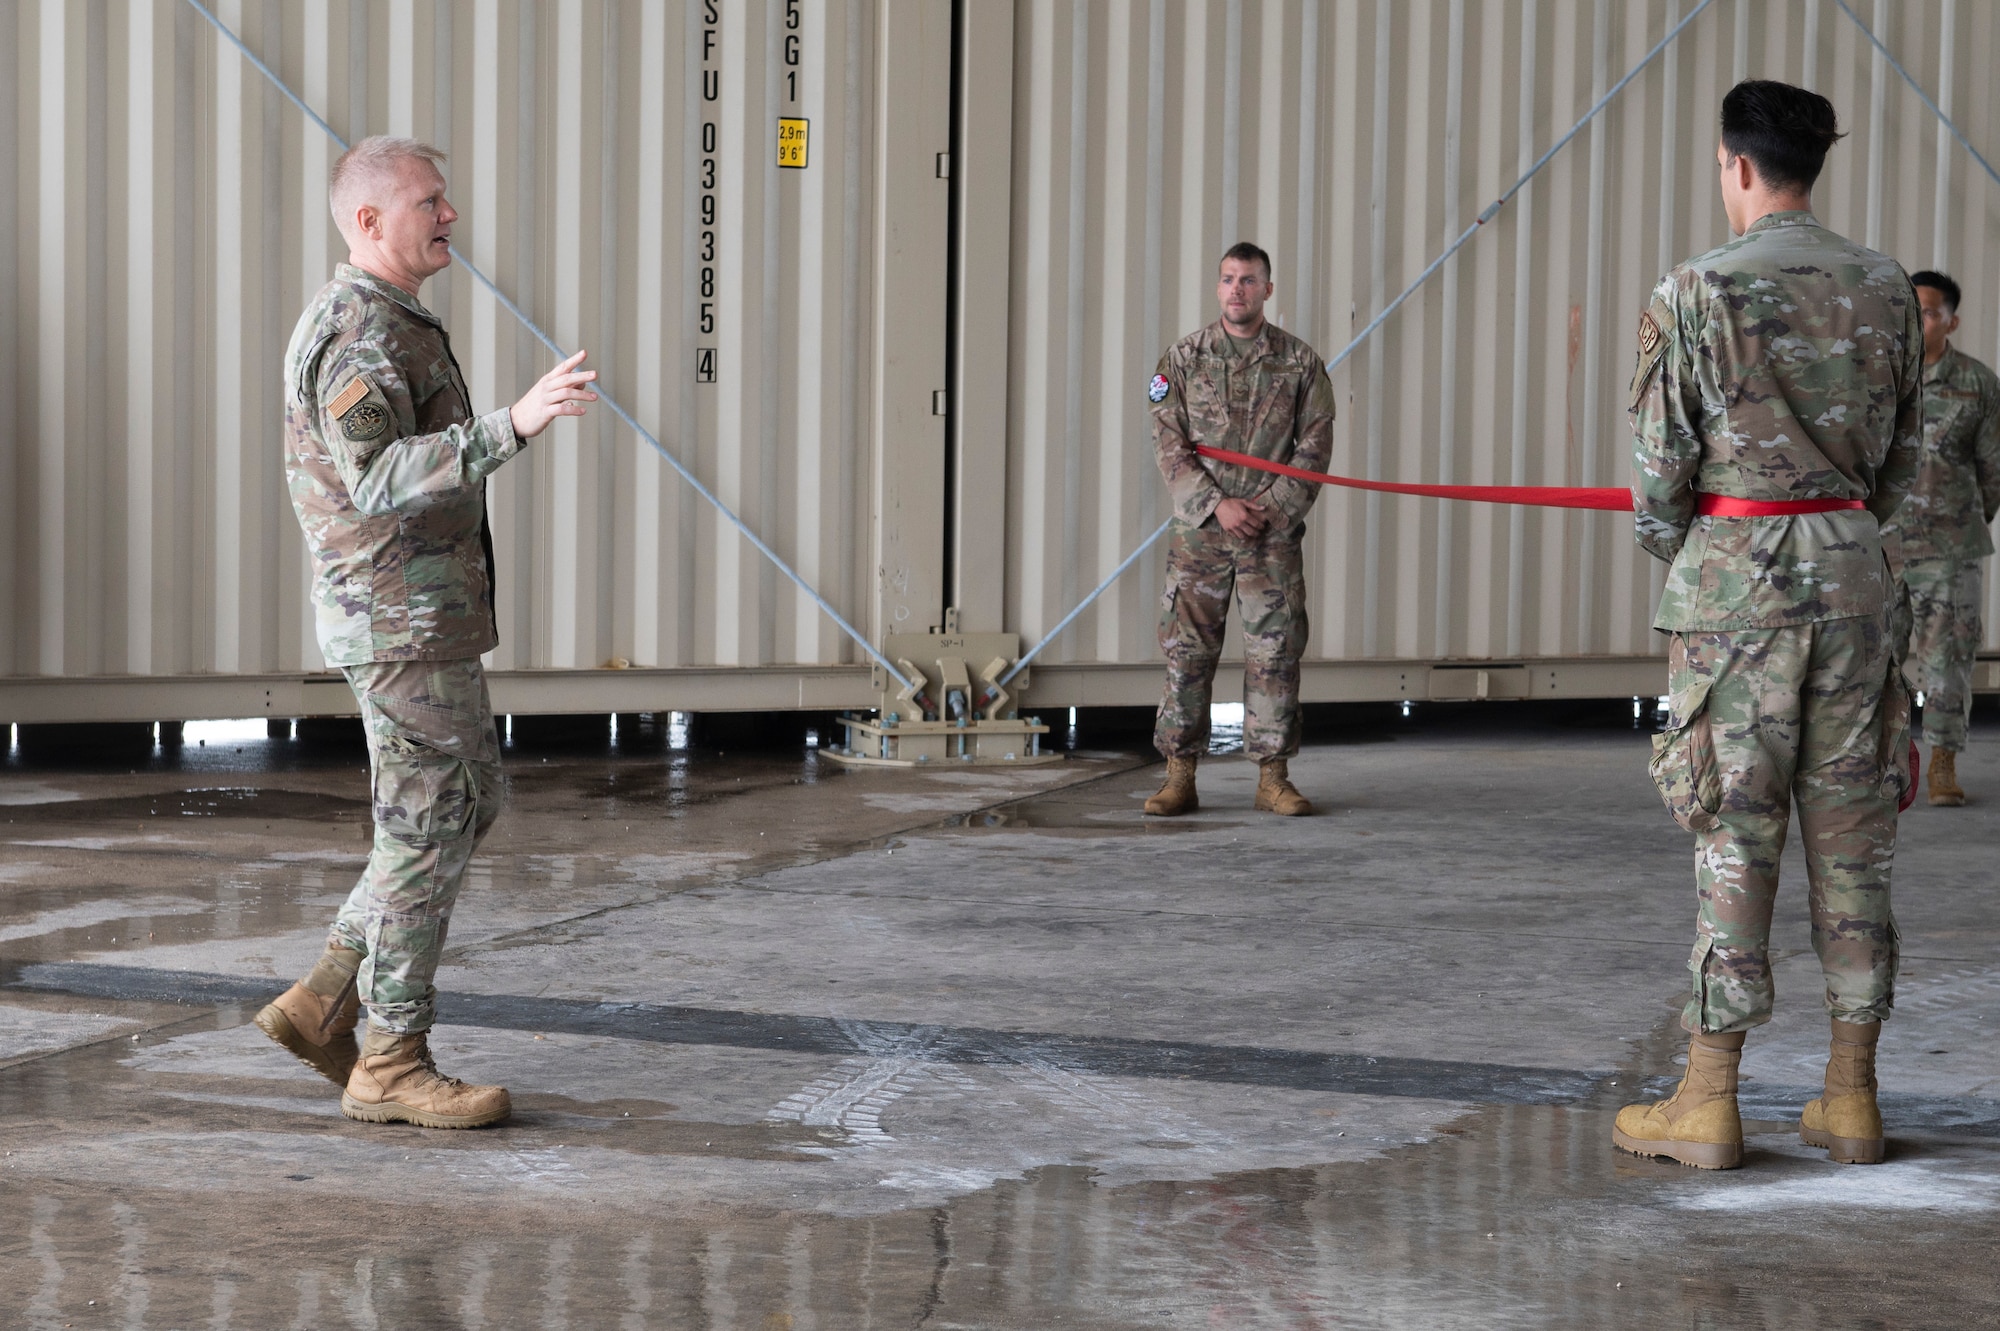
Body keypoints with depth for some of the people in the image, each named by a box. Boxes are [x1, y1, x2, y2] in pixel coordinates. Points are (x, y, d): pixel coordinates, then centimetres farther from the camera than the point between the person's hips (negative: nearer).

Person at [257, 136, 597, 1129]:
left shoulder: (363, 324, 16)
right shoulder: (362, 332, -18)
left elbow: (352, 472, 24)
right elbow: (377, 480, -31)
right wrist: (514, 423, -39)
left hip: (415, 611, 10)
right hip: (404, 618, -10)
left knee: (470, 803, 16)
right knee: (428, 832, -3)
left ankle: (325, 1003, 16)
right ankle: (393, 1065, 6)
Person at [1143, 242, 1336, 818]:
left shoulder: (1300, 361, 4)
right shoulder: (1184, 358, 4)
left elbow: (1315, 446, 3)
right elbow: (1169, 443, 0)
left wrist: (1270, 505, -9)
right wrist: (1217, 505, -10)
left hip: (1273, 531, 0)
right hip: (1198, 530, 0)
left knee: (1274, 651, 1)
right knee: (1187, 650, 0)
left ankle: (1273, 776, 9)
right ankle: (1180, 777, 6)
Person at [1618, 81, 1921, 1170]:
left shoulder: (1696, 292, -9)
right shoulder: (1885, 291, 5)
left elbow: (1659, 467, -6)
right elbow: (1899, 462, 11)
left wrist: (1671, 556, 12)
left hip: (1736, 567, -4)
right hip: (1851, 565, 4)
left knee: (1734, 832, -2)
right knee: (1850, 826, 8)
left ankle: (1707, 1104, 2)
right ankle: (1851, 1099, 12)